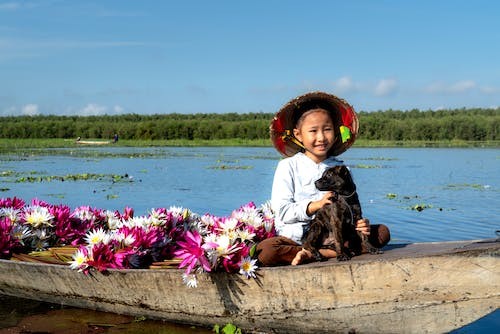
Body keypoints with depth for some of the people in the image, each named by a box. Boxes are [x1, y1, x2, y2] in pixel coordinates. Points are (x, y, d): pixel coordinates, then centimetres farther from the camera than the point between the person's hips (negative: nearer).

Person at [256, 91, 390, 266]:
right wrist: (315, 205, -19)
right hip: (296, 237, -4)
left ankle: (311, 254, -21)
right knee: (265, 250, -33)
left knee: (382, 232, -13)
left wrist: (359, 223, -13)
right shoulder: (288, 166, 2)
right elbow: (282, 211, -7)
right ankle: (331, 253, -22)